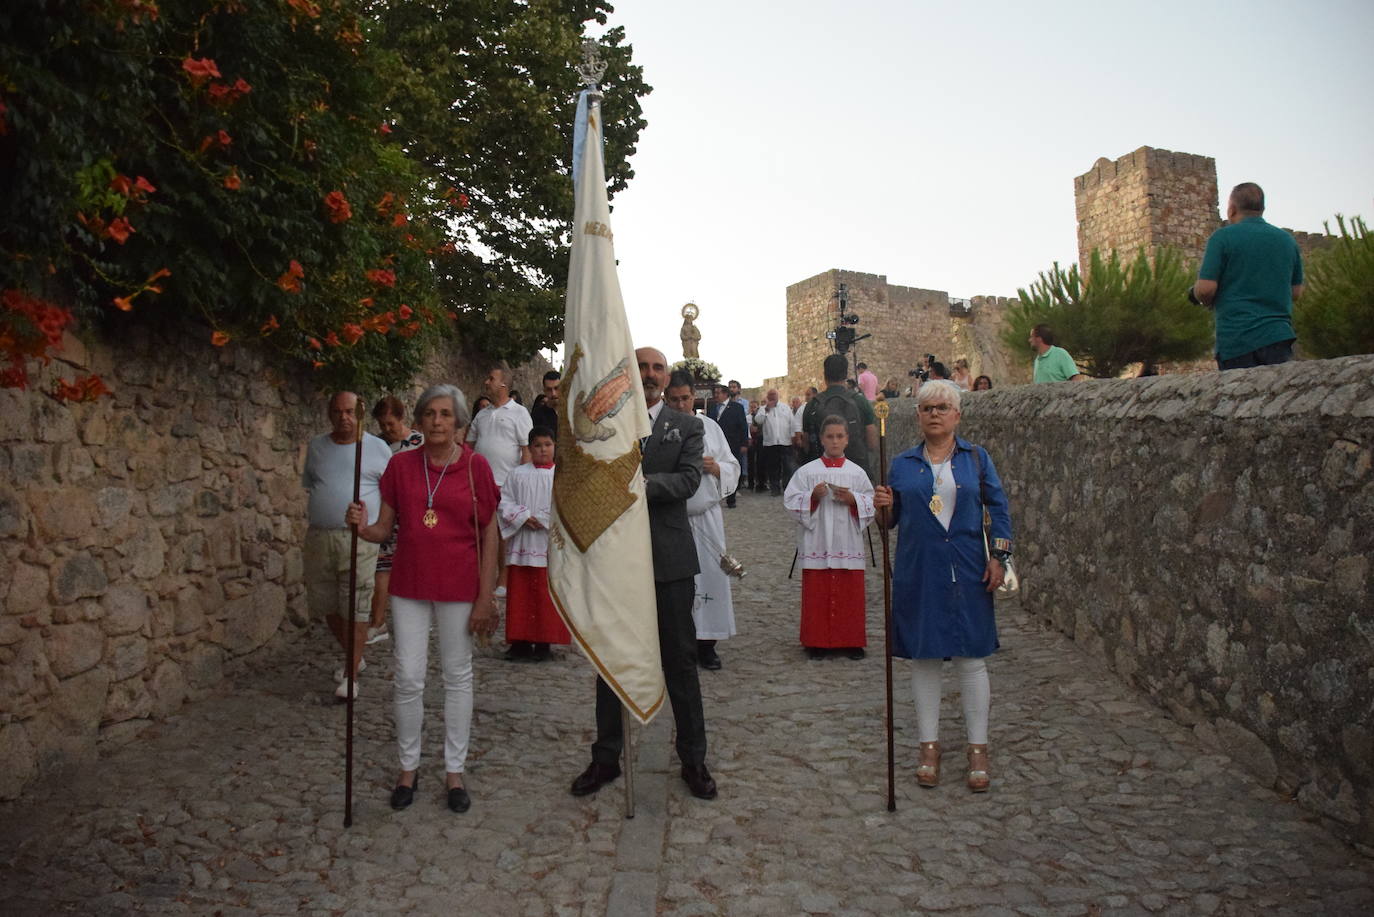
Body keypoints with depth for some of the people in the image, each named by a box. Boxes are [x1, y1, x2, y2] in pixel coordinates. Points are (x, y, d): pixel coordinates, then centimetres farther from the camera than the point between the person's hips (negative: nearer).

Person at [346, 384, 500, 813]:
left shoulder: (475, 466, -5)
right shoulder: (401, 465, 2)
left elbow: (489, 535, -4)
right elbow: (385, 527, 5)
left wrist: (486, 596, -8)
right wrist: (361, 526, -18)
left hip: (459, 587, -2)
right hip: (409, 585, 2)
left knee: (458, 677, 8)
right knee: (409, 678, 5)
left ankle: (455, 771, 22)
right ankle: (408, 767, 24)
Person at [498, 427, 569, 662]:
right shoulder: (518, 474, 8)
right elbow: (504, 502, 4)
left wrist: (541, 519, -14)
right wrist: (524, 517, -10)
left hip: (549, 544, -2)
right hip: (521, 544, 2)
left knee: (546, 596, 1)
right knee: (519, 594, 6)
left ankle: (543, 643, 11)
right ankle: (521, 641, 15)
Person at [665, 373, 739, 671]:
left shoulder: (710, 427, 10)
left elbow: (733, 468, 12)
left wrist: (717, 467, -7)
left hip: (706, 516, 3)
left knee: (709, 576, 3)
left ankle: (706, 643, 14)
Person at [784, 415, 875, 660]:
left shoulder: (857, 473, 5)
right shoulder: (807, 471, 2)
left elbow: (872, 504, 4)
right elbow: (791, 502, -1)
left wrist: (853, 500, -13)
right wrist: (813, 496, -16)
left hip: (848, 545, 1)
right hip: (817, 544, -1)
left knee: (850, 593, 6)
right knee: (817, 594, 3)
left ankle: (851, 641, 18)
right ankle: (817, 642, 15)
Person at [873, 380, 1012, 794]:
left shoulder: (976, 458, 4)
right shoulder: (903, 464, 6)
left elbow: (999, 507, 6)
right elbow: (890, 521, 11)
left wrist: (998, 556, -3)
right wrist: (884, 507, -11)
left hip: (967, 572, -1)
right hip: (918, 573, 1)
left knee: (971, 657, 3)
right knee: (924, 657, 7)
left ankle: (978, 748, 16)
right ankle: (929, 745, 19)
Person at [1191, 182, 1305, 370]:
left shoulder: (1223, 237, -4)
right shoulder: (1287, 240, 12)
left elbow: (1206, 289, -11)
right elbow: (1296, 291, 17)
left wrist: (1205, 300, 10)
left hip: (1236, 340, -4)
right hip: (1278, 337, 5)